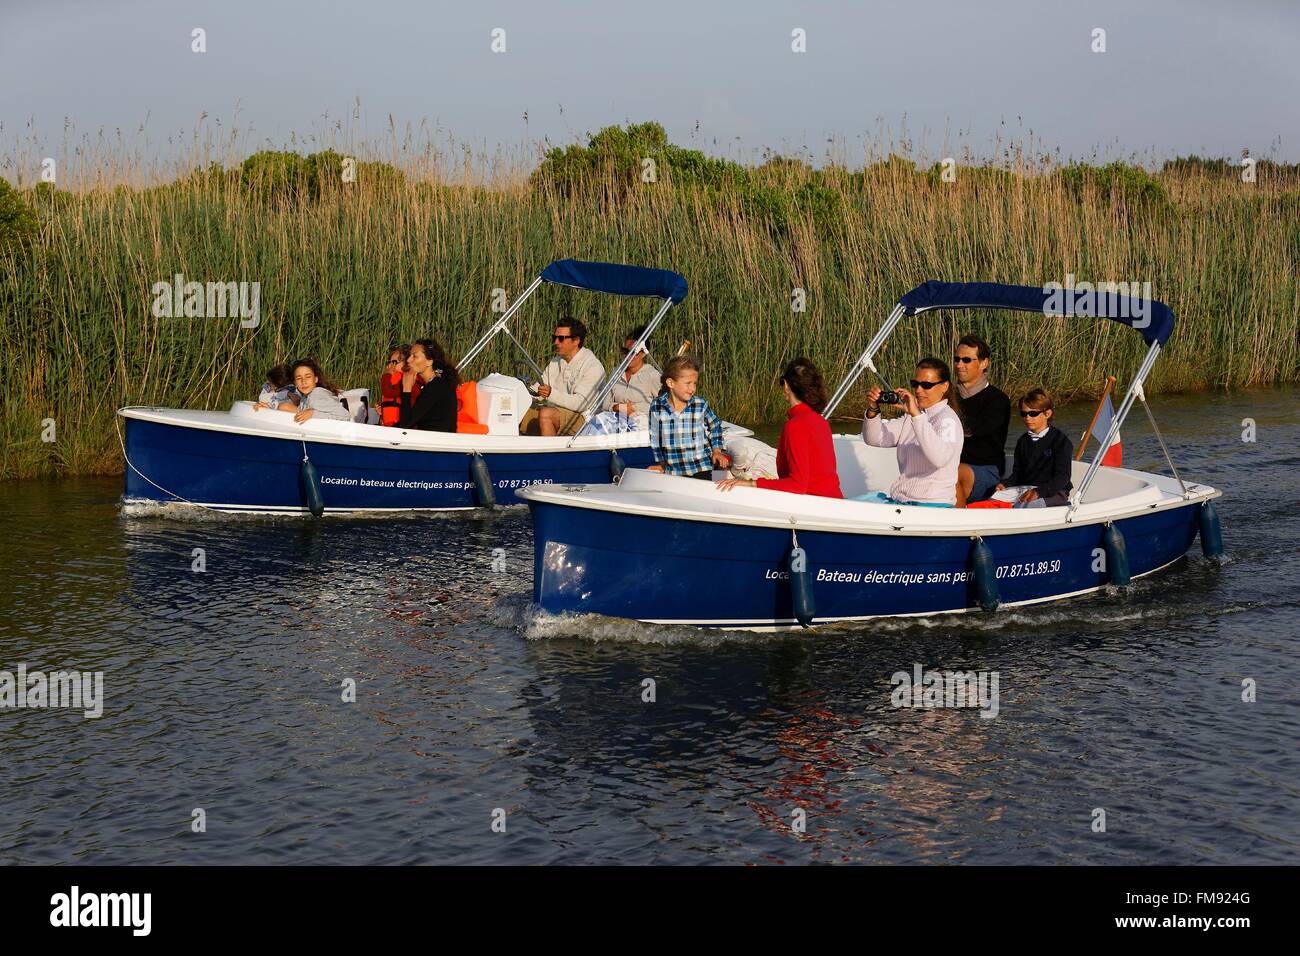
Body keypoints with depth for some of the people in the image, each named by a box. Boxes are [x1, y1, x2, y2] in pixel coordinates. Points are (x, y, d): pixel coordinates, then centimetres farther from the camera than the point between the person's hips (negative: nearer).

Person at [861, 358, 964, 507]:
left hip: (932, 504, -8)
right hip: (898, 500, 8)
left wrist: (916, 415, -31)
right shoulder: (910, 416, 20)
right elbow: (875, 439, 11)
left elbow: (939, 458, -27)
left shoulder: (948, 419, -7)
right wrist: (873, 411, -8)